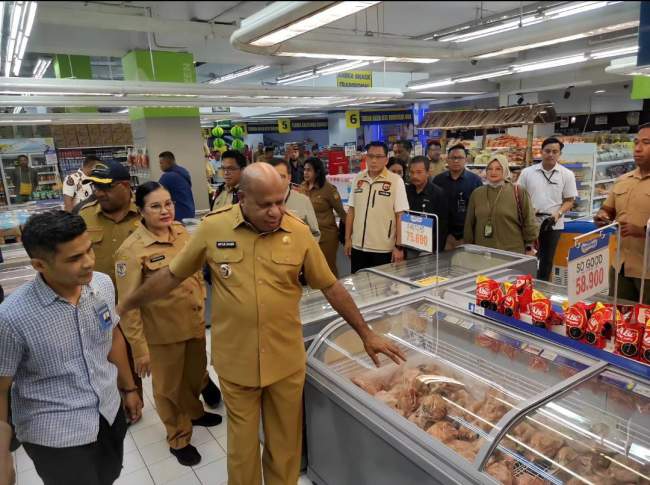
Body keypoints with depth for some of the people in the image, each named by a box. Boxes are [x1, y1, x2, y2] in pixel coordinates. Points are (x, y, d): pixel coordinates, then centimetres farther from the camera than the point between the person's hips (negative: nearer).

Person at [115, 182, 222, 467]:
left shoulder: (181, 232, -4)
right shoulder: (131, 250, -21)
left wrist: (202, 304, 14)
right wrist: (139, 349, -15)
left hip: (195, 322, 5)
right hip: (163, 332, -5)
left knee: (196, 374, 26)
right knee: (169, 386, 17)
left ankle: (195, 412, 55)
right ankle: (178, 438, 41)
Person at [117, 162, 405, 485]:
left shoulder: (299, 232, -8)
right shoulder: (212, 228, -10)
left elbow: (331, 287, 0)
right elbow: (172, 276, 3)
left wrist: (366, 334, 2)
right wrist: (124, 307, 9)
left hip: (286, 361, 1)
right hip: (236, 362, 0)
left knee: (285, 444, 18)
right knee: (242, 445, 18)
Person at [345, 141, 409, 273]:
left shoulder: (396, 181, -7)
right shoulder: (358, 178, 5)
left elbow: (401, 216, -8)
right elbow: (351, 210, 11)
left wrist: (399, 246, -11)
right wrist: (347, 238, 9)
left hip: (383, 249, -4)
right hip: (358, 246, 4)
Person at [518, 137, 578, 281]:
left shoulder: (567, 174, 1)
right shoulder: (527, 172, 2)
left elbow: (569, 200, 2)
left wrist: (558, 214, -15)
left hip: (553, 225, 0)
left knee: (547, 261, 9)